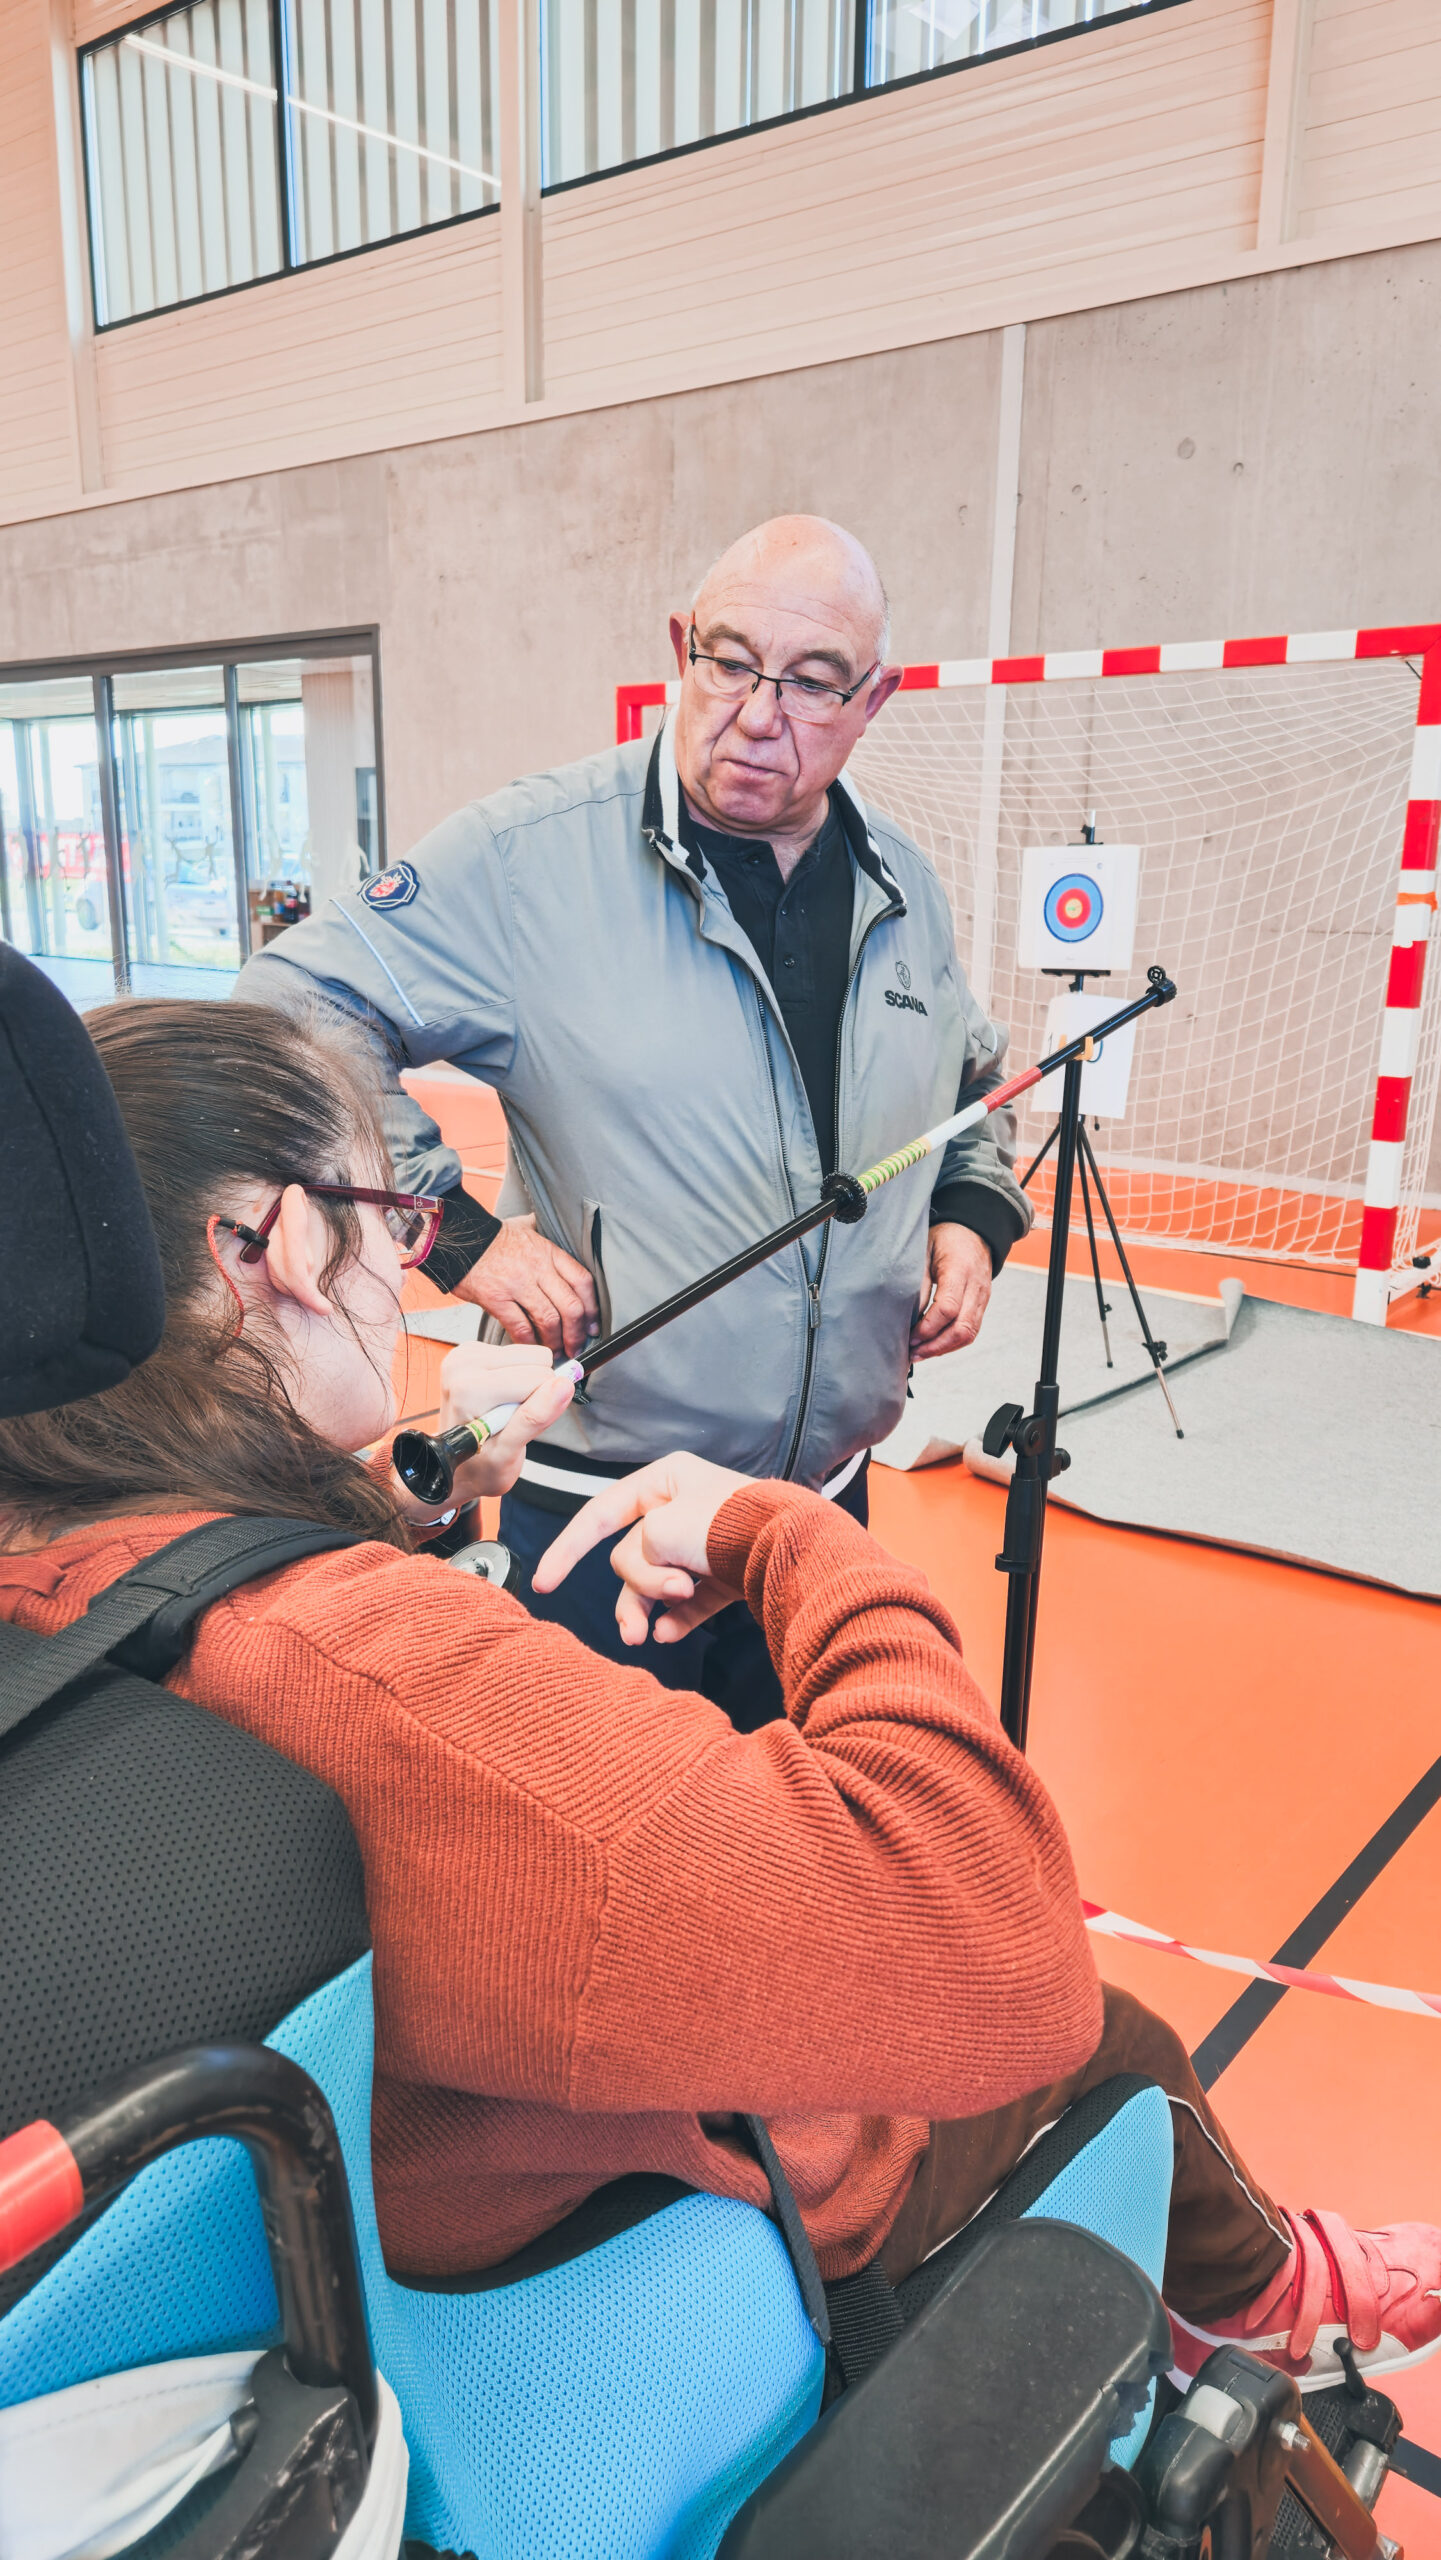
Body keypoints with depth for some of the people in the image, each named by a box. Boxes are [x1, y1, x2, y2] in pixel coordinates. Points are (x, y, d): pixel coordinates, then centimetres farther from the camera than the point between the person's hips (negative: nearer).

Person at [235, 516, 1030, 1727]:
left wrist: (974, 1213, 4)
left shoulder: (905, 888, 4)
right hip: (595, 1509, -5)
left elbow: (976, 1080, 22)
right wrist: (452, 1227, -19)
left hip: (830, 1494, 6)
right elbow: (288, 1018, -12)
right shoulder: (527, 855, -15)